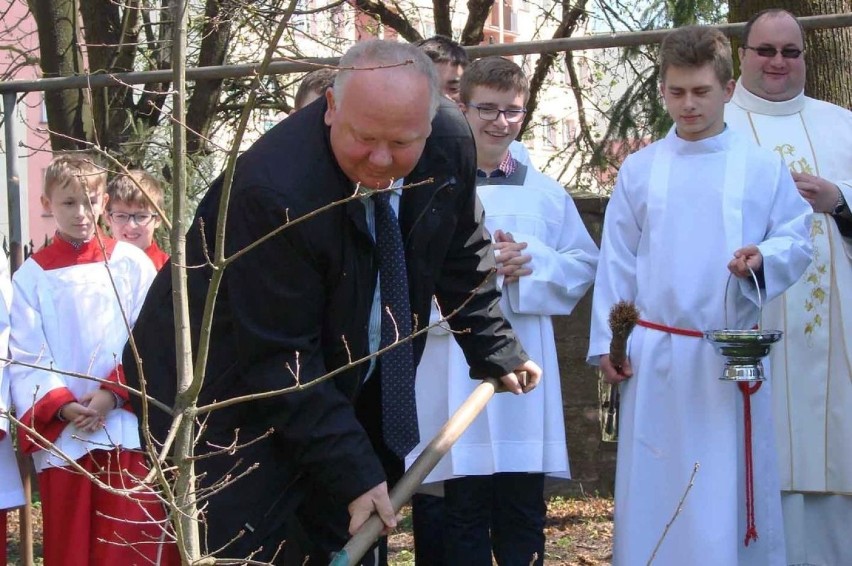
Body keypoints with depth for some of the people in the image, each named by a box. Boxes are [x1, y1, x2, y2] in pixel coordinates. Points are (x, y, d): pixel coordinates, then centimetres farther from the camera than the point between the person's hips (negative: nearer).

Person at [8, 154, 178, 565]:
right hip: (61, 437, 1)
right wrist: (62, 407, -14)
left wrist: (114, 393, -12)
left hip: (128, 429, -1)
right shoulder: (32, 276, 5)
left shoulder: (131, 263, 4)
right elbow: (26, 357, 1)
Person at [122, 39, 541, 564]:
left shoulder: (450, 144, -13)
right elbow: (280, 360, -28)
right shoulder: (274, 191, -33)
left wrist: (495, 354, 12)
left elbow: (461, 262, 9)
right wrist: (354, 471, -27)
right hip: (222, 398, -6)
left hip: (343, 393, 7)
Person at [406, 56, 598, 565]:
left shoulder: (547, 194, 13)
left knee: (523, 514, 4)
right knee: (464, 512, 2)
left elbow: (585, 264, 10)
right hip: (453, 363, -2)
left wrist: (530, 262, -7)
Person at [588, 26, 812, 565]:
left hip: (734, 358, -1)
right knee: (654, 489, 3)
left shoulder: (764, 167, 3)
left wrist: (764, 258, -19)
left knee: (733, 491, 1)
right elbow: (617, 262, 7)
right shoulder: (640, 169, 7)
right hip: (657, 356, 1)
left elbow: (798, 241, 3)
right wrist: (607, 342, 2)